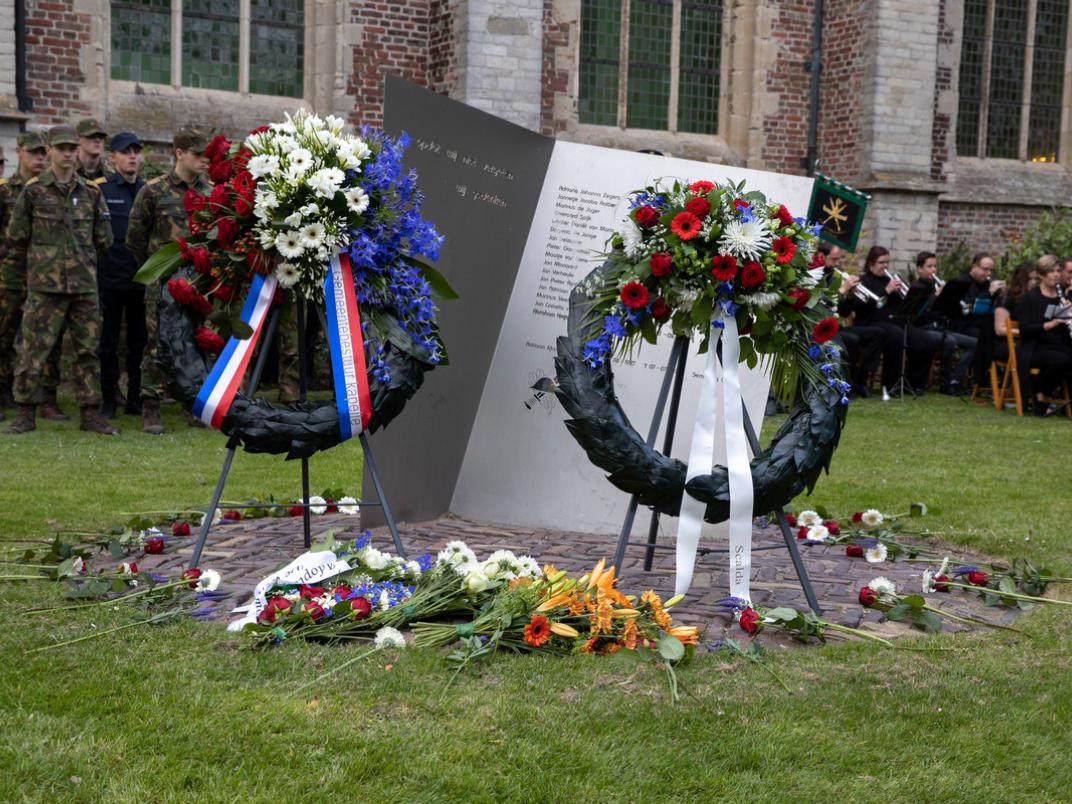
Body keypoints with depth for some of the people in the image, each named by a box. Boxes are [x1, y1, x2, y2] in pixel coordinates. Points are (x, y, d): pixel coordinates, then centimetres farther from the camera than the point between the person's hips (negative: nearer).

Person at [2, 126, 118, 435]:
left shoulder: (91, 192, 9)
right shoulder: (33, 191, 1)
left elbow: (104, 239, 16)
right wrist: (34, 268, 8)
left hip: (84, 285, 3)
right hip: (44, 285, -3)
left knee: (87, 349, 6)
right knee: (34, 350, -2)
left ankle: (90, 413, 13)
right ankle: (26, 414, 6)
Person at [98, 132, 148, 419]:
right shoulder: (100, 190, 0)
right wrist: (92, 270, -8)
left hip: (142, 279, 3)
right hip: (110, 277, -3)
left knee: (140, 341, 7)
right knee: (108, 341, 4)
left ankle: (136, 397, 16)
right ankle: (108, 399, 13)